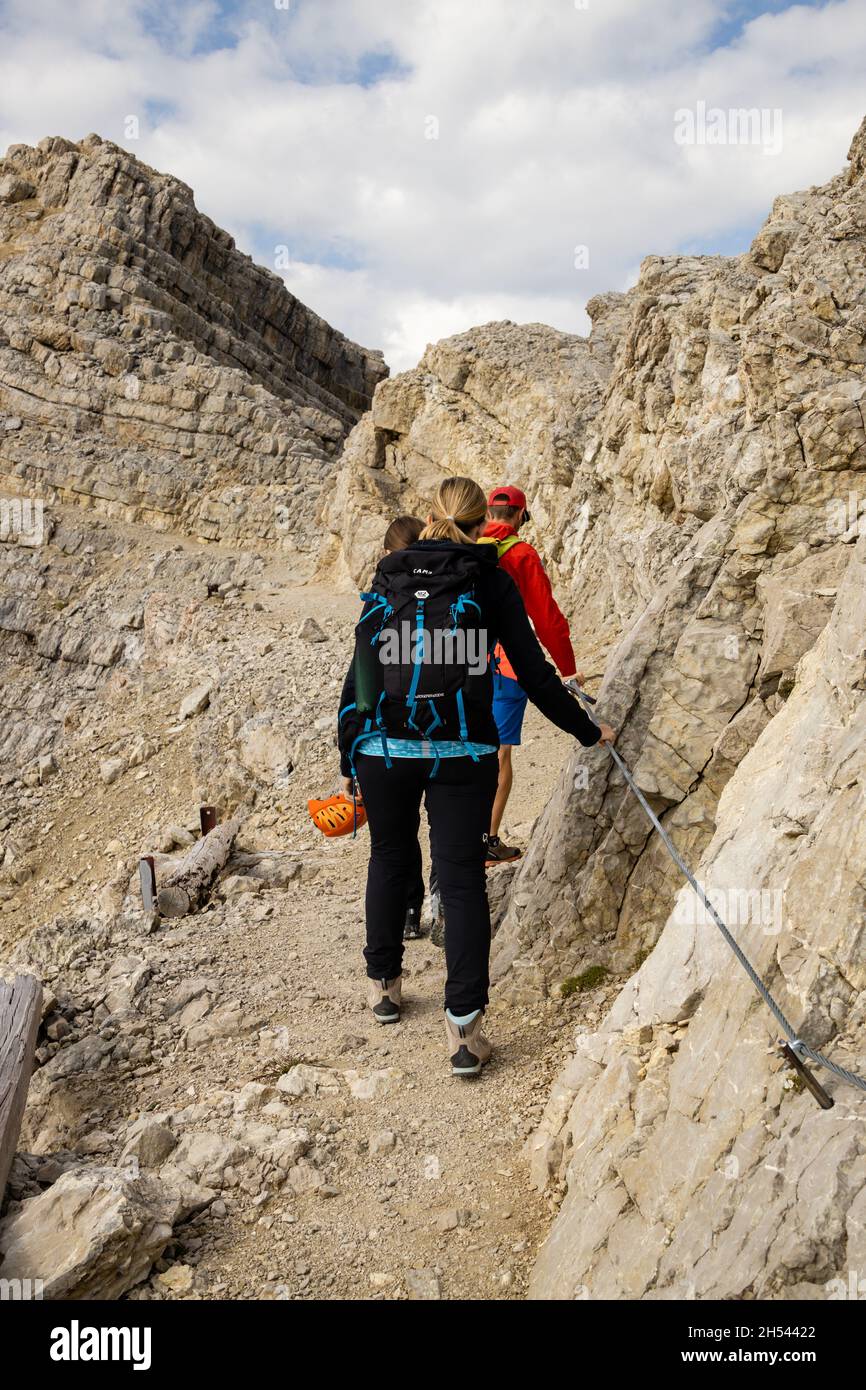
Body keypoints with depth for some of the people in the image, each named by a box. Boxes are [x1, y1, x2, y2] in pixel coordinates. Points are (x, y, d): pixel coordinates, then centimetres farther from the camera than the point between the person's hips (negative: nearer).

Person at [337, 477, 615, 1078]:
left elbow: (358, 672, 7)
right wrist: (588, 730, 15)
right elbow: (534, 673, 2)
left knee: (390, 859, 22)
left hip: (383, 750, 3)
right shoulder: (491, 582, 2)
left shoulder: (389, 577, 8)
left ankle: (384, 984, 36)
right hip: (462, 755, -2)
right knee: (463, 878, 4)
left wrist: (348, 758, 14)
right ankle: (465, 1026, 1)